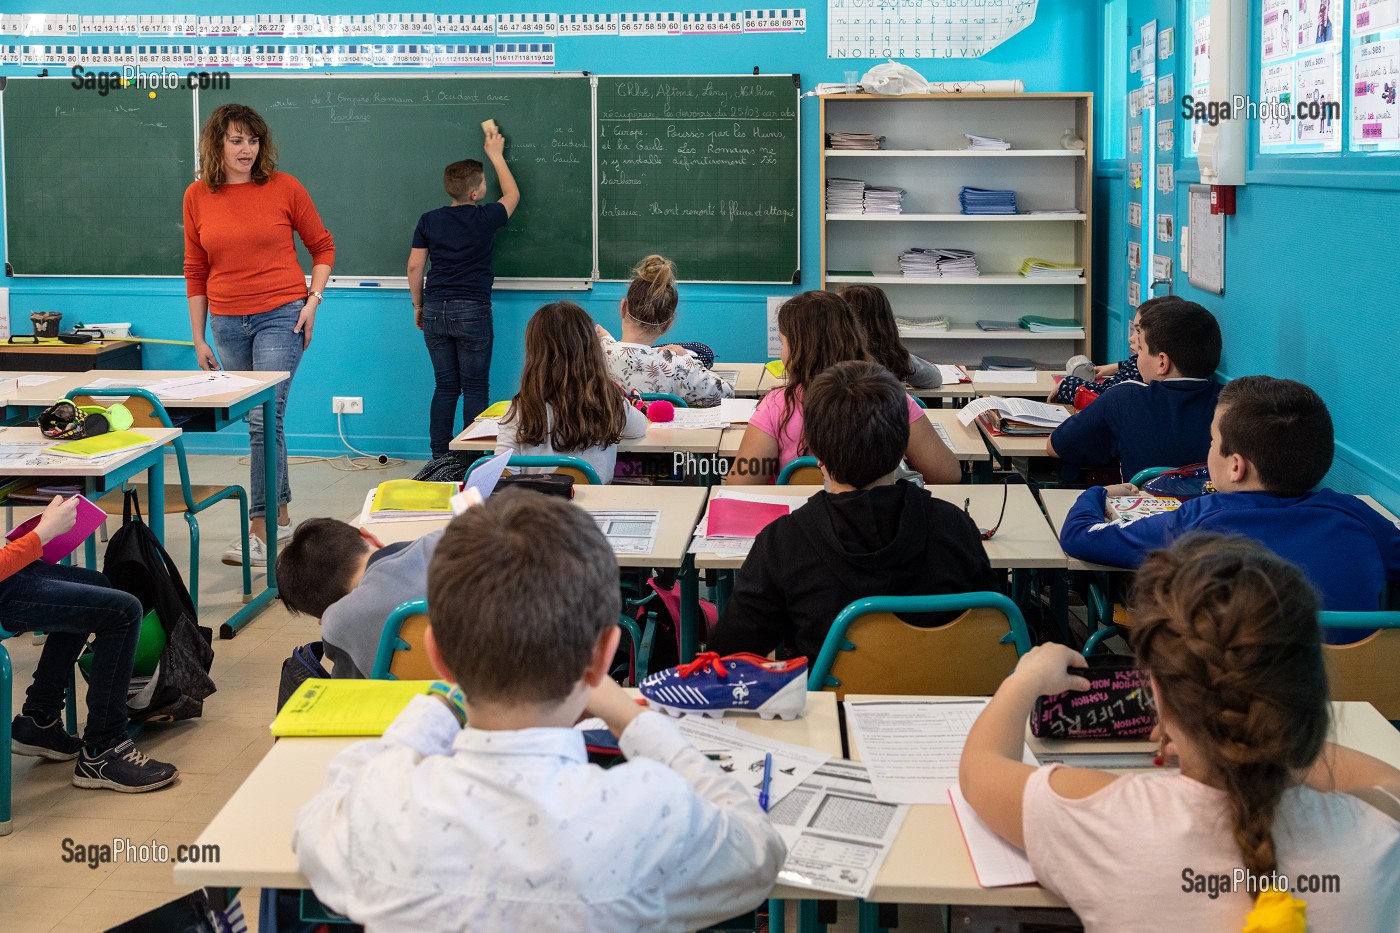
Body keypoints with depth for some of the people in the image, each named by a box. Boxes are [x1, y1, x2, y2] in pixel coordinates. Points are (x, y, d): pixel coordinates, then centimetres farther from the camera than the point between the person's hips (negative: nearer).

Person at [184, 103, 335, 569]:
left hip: (281, 316, -4)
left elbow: (322, 246, 7)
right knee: (256, 421, 12)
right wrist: (198, 338, 11)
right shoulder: (197, 197, 5)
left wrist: (313, 300, -5)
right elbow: (195, 271, 11)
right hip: (227, 321, 4)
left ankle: (261, 526, -10)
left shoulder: (284, 187, -3)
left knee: (265, 417, -12)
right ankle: (280, 508, 28)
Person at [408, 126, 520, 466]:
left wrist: (418, 305, 17)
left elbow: (414, 267, 5)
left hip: (435, 310, 4)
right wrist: (496, 155, 24)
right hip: (472, 310, -4)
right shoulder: (485, 219, -5)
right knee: (475, 388, 1)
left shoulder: (429, 221, 3)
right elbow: (512, 195, 14)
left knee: (445, 387, 9)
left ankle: (440, 457, 10)